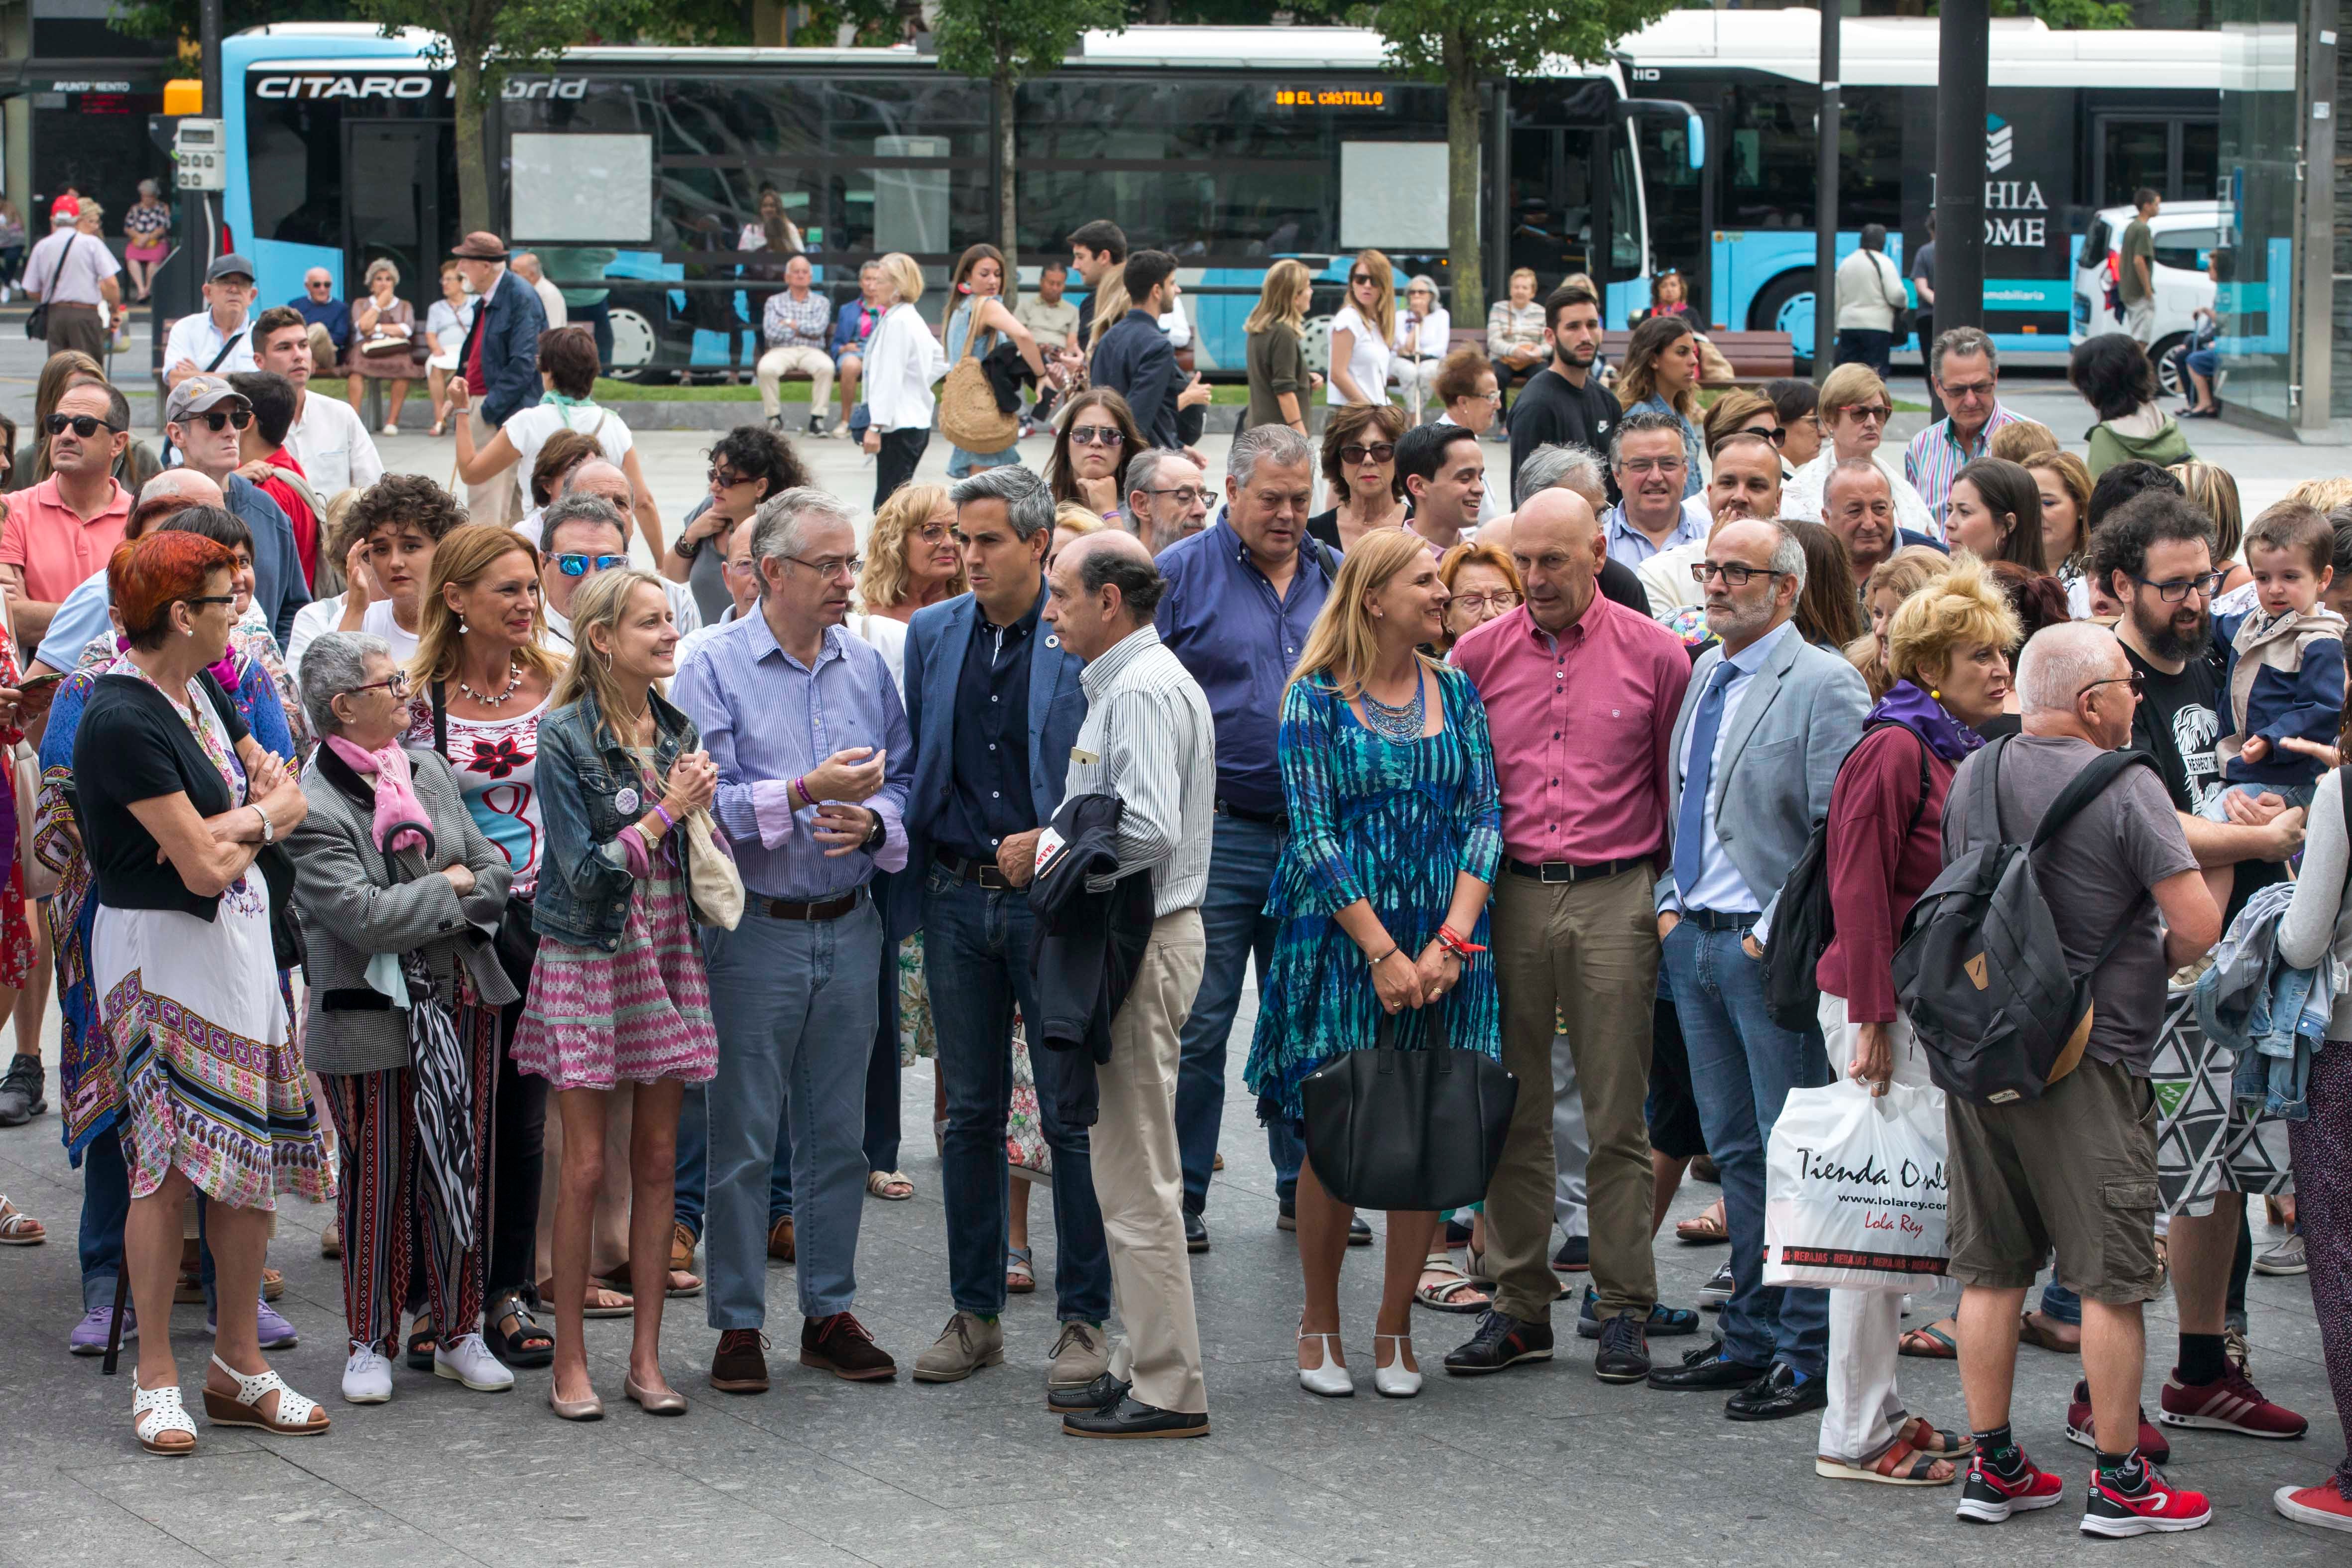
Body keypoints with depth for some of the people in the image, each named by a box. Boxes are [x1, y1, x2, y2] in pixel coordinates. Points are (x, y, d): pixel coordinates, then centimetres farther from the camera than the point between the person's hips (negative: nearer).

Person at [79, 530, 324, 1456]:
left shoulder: (202, 694, 10)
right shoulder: (124, 721, -18)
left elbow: (291, 798, 11)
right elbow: (206, 867, -19)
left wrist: (237, 822, -10)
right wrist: (256, 817, 0)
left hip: (238, 939, 9)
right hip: (162, 951, -9)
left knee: (256, 1151, 8)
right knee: (171, 1158, -8)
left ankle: (238, 1367, 15)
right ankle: (156, 1379, 0)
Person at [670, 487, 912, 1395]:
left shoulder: (867, 668, 8)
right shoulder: (715, 671, -6)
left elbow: (901, 779, 10)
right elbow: (701, 801, -14)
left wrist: (872, 818, -12)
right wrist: (807, 792, -20)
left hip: (848, 928, 4)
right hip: (756, 933, -4)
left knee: (838, 1133, 10)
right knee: (743, 1138, 1)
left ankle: (830, 1311, 20)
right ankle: (738, 1323, 9)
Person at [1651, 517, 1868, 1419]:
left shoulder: (1823, 686, -10)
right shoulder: (1703, 676, 15)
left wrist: (1777, 929, -16)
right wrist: (1672, 904, 13)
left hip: (1771, 948, -8)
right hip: (1694, 939, 8)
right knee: (1734, 1149, 13)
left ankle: (1809, 1356, 2)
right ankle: (1751, 1337, 21)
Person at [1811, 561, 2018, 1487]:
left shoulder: (1964, 753, 14)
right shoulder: (1894, 750, -13)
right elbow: (1858, 890, -17)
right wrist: (1873, 1021, -19)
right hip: (1879, 1004, -9)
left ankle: (1878, 1413, 19)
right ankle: (1854, 1437, 0)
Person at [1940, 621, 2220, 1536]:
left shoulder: (1973, 777, 7)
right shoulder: (2124, 786, -12)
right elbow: (2198, 924, -16)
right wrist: (2157, 963, 6)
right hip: (2088, 1061, -6)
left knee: (1990, 1270, 11)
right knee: (2112, 1277, 1)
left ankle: (1992, 1468, 15)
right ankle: (2118, 1480, 4)